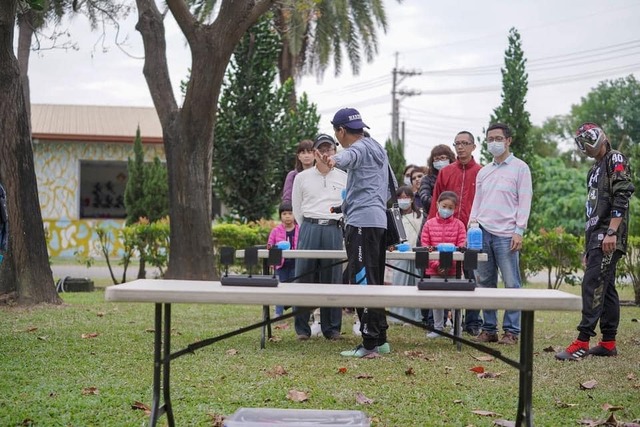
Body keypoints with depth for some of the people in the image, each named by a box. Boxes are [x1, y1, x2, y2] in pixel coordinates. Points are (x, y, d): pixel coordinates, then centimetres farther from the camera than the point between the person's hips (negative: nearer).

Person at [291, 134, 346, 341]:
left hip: (334, 230, 0)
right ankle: (302, 328, 5)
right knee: (304, 276, -2)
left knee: (333, 279, 0)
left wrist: (338, 226, 8)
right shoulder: (302, 177, 8)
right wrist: (308, 228, 11)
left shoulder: (344, 177, 8)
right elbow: (297, 209, 13)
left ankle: (332, 328, 7)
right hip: (309, 228, 0)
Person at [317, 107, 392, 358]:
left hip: (361, 222, -10)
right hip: (379, 221, 10)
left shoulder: (361, 147, -8)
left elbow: (350, 155, -35)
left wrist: (335, 160, -56)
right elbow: (392, 186, 33)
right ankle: (380, 339, 20)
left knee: (362, 281, -10)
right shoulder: (378, 149, 24)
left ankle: (370, 344, -11)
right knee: (373, 282, 15)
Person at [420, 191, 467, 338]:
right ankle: (438, 328, 18)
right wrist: (436, 264, -10)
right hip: (434, 269, 2)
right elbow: (424, 245, -1)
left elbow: (461, 247, -5)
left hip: (453, 269, -2)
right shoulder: (429, 224, 2)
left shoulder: (459, 224, -1)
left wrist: (449, 264, -15)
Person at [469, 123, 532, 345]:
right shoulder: (483, 172, 17)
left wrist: (519, 231, -11)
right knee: (485, 283, 6)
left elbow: (524, 201, -3)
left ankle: (511, 330, 2)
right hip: (482, 233, 5)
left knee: (511, 284, -4)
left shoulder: (520, 168, 2)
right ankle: (489, 329, 13)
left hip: (506, 235, -5)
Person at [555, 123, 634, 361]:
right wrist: (588, 249, 23)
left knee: (593, 285, -15)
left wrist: (611, 232, -24)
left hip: (609, 237, -10)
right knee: (605, 288, 9)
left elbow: (621, 197, -16)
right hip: (595, 236, 10)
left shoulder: (615, 159, -3)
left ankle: (582, 342, -20)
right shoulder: (594, 171, 25)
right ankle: (608, 343, 12)